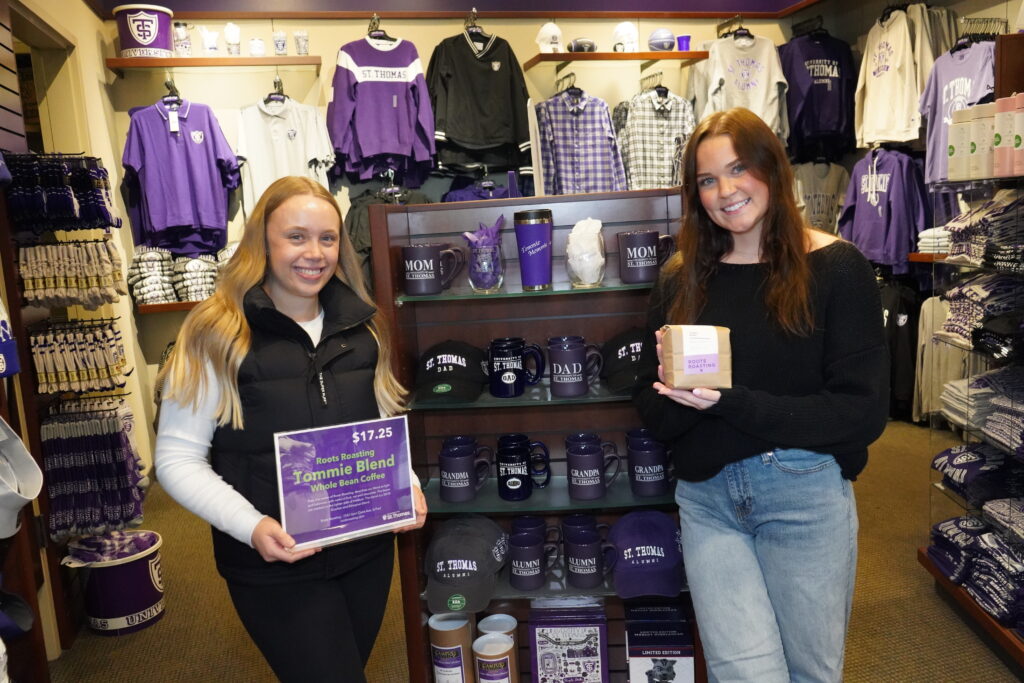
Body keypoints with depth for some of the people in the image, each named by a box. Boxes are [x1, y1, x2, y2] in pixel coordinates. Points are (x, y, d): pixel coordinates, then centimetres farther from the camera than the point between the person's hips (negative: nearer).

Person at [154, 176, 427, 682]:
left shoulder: (362, 327, 4)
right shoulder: (217, 334, -11)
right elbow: (177, 458, -10)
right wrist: (251, 525, -22)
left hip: (368, 551, 5)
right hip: (274, 564, -5)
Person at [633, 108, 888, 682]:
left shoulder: (836, 267, -7)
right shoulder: (682, 279, 2)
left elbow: (864, 412, -12)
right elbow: (653, 413, 3)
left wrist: (731, 403, -21)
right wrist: (677, 390, -20)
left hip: (807, 495, -1)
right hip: (707, 498, 2)